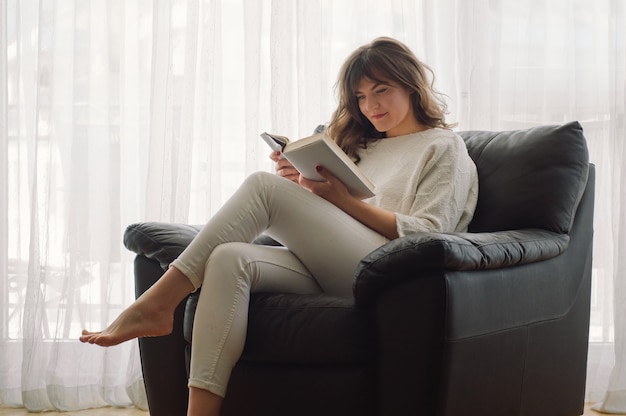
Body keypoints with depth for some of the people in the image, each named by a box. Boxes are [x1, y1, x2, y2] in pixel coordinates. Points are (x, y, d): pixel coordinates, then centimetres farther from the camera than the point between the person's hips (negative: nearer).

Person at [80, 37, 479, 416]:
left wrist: (346, 201, -8)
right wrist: (305, 190, 5)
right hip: (325, 271, 6)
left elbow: (428, 235, -2)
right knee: (229, 259, -25)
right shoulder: (365, 146, 33)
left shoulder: (444, 147, 14)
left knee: (264, 186, -21)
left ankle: (159, 303, -20)